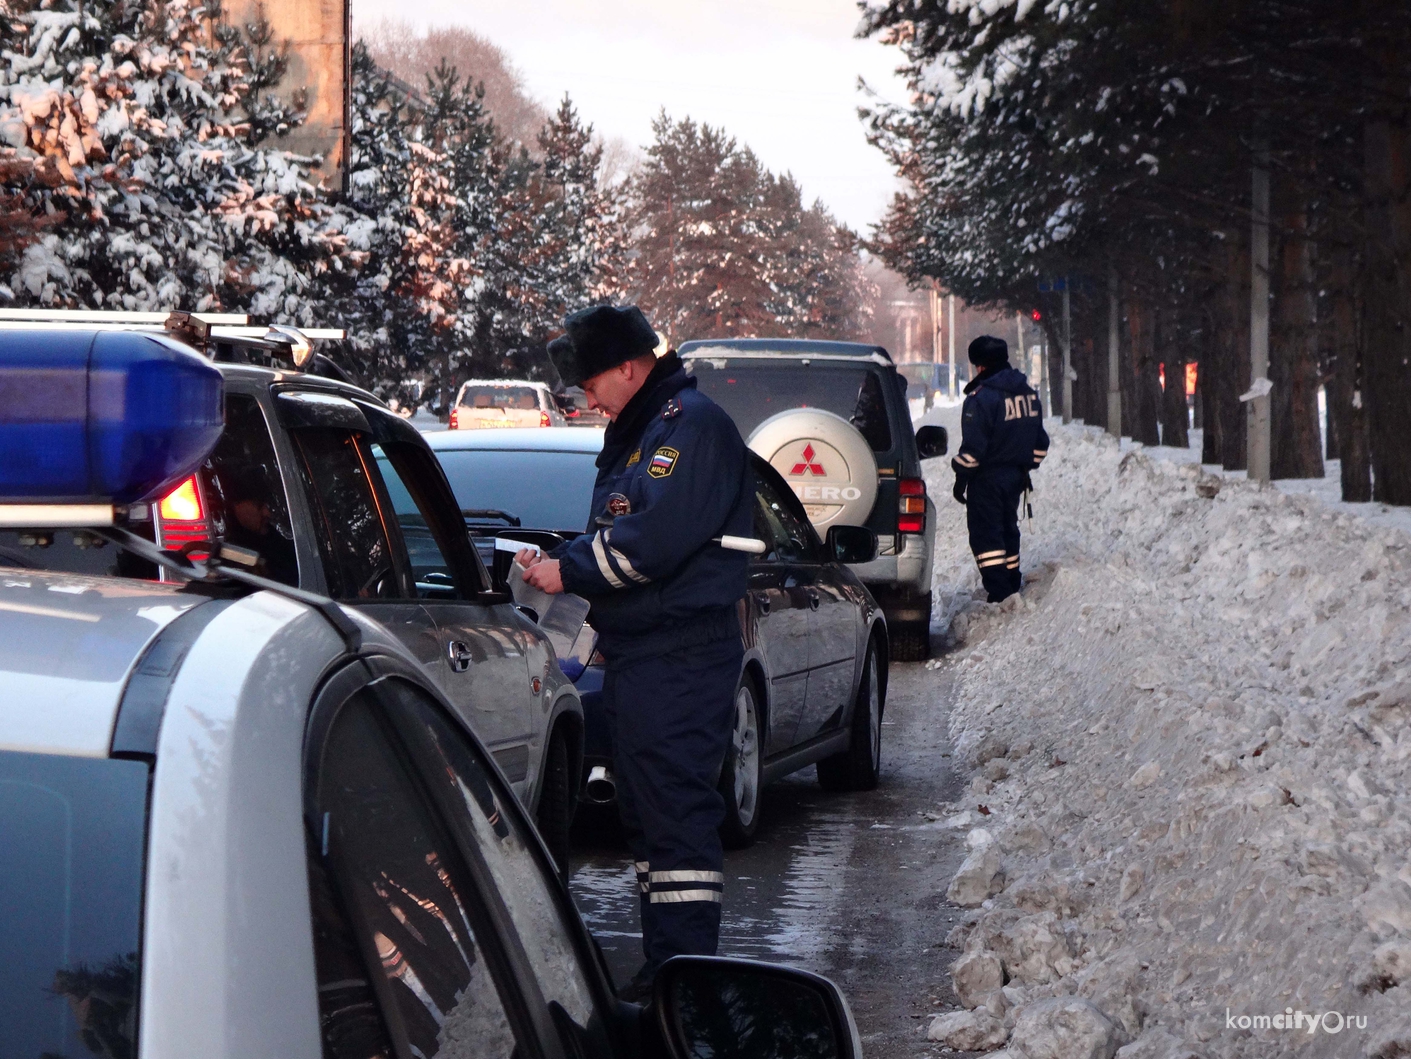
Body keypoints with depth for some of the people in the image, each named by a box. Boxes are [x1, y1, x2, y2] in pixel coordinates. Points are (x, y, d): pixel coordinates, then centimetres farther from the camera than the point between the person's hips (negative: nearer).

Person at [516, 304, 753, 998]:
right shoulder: (634, 433, 21)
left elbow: (653, 541, -21)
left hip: (679, 659, -11)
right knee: (646, 812, 13)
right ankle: (663, 969, 20)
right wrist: (558, 562, 3)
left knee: (676, 813, -12)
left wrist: (570, 572, -12)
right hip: (637, 654, 11)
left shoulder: (692, 426, -11)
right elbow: (614, 534, 23)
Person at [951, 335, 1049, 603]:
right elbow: (1040, 441, 15)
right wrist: (1027, 468, 25)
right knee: (1008, 529, 20)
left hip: (988, 478, -8)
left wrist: (961, 477, -10)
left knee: (985, 533, -4)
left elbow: (973, 446, -19)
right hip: (1016, 476, 8)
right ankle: (1012, 586, 26)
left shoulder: (980, 397, -18)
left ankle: (998, 593, -10)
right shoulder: (1028, 392, 8)